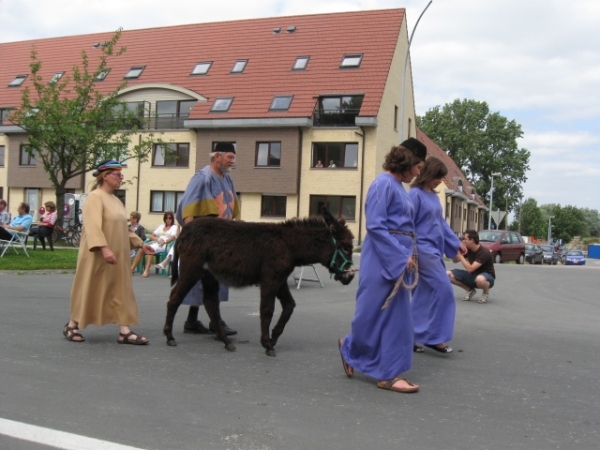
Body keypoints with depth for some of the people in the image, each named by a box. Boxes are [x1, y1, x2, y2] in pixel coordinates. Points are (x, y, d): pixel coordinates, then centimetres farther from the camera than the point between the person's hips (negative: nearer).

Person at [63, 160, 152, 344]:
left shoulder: (115, 199, 14)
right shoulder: (95, 197, -12)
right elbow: (93, 226, -24)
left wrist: (139, 243, 14)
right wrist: (104, 248, -34)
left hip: (118, 255, 8)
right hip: (97, 255, -8)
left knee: (121, 291, 3)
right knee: (90, 290, 2)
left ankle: (124, 331, 4)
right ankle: (72, 325, 19)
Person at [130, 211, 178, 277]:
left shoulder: (175, 227, 11)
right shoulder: (161, 226, 26)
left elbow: (173, 237, -9)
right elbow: (151, 236, 19)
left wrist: (164, 241, -28)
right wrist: (157, 239, -4)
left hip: (166, 245, -5)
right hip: (156, 244, 5)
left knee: (150, 249, -35)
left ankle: (147, 270, -45)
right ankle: (132, 268, -28)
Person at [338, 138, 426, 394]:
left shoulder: (398, 186, 14)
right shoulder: (384, 184, -13)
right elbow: (375, 226, -19)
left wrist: (406, 255, 7)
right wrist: (401, 256, -19)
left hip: (397, 259, 9)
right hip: (383, 259, -9)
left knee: (397, 315, 10)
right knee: (375, 312, 2)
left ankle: (388, 374, 18)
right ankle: (350, 348, 28)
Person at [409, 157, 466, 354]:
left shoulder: (434, 196, 13)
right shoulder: (415, 194, -12)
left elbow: (441, 222, 19)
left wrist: (457, 242, 15)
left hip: (433, 250, 9)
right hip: (423, 249, -9)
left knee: (423, 294, 9)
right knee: (443, 289, -8)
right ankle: (433, 336, 1)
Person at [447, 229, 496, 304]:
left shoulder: (484, 252, -26)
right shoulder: (468, 249, -4)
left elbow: (470, 269, -34)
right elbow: (455, 260, 7)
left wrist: (460, 255, -27)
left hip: (487, 276, -7)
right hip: (473, 275, 7)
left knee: (480, 279, -45)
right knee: (448, 275, -12)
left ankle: (486, 292, -8)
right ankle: (470, 290, 5)